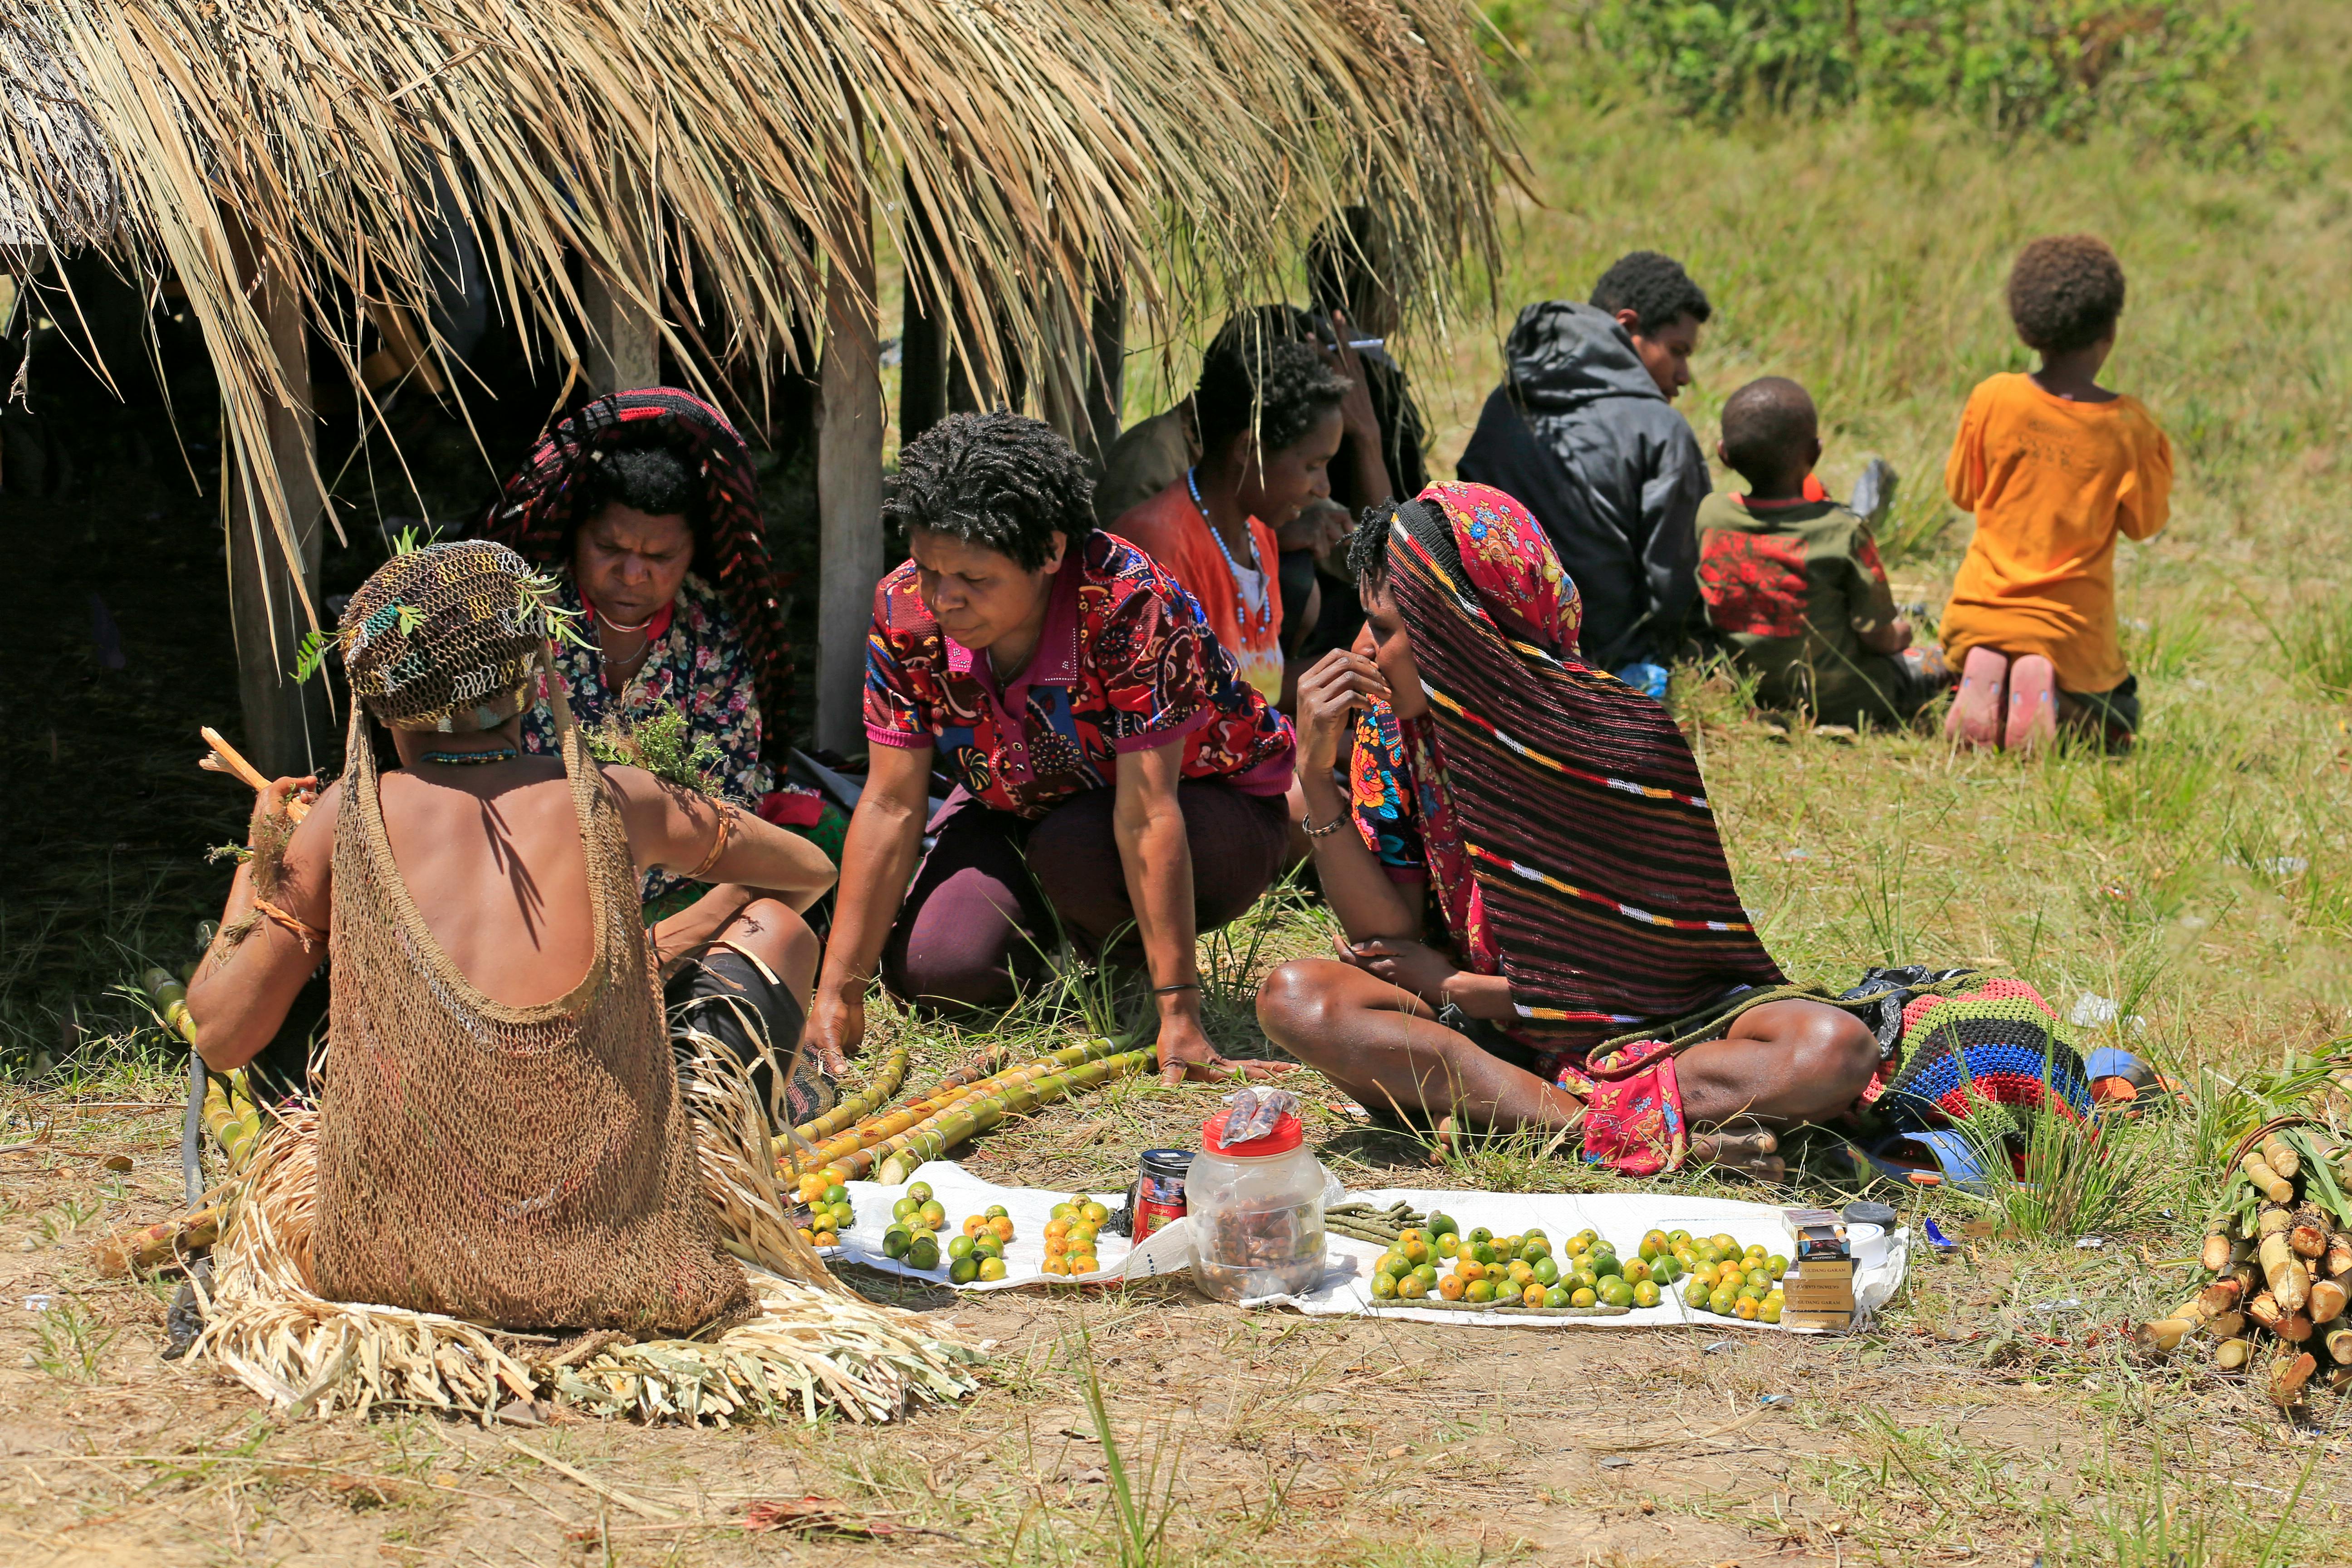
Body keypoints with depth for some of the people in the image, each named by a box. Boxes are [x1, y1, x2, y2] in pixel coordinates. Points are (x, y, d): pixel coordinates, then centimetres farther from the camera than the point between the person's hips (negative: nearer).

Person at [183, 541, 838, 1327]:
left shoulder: (350, 815, 2)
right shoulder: (610, 801, 4)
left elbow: (221, 1036, 6)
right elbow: (814, 872, 22)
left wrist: (259, 857, 22)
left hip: (395, 1257, 1)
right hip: (611, 1241, -1)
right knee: (779, 930, 19)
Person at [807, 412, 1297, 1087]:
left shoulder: (1128, 603, -34)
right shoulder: (906, 611, -20)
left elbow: (1146, 815, -37)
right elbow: (891, 806, -16)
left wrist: (1179, 1015, -39)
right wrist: (838, 994, -22)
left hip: (1211, 807, -4)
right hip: (1019, 802, 4)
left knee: (1073, 848, -35)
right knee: (931, 969, -19)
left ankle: (1127, 961, -1)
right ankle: (1061, 930, 14)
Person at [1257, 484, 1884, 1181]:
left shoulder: (1625, 735, -18)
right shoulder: (1391, 723, -5)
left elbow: (1646, 969, -14)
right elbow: (1388, 939, -8)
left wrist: (1455, 984, -10)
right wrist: (1315, 773, -17)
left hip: (1639, 1031, -3)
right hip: (1482, 1024, 3)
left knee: (1838, 1049, -30)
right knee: (1293, 996, -26)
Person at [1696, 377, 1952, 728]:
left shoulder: (1709, 516, -12)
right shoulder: (1844, 533, -23)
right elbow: (1878, 638, -15)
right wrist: (1900, 633, 8)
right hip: (1840, 704, -5)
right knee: (1941, 660, 19)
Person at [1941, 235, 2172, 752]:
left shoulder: (1992, 399, -7)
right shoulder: (2127, 424, -11)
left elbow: (1962, 492, 5)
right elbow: (2143, 523, 0)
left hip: (1979, 613, 1)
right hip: (2070, 626, -1)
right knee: (2119, 717, 25)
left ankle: (1984, 677, -11)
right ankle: (2053, 694, -12)